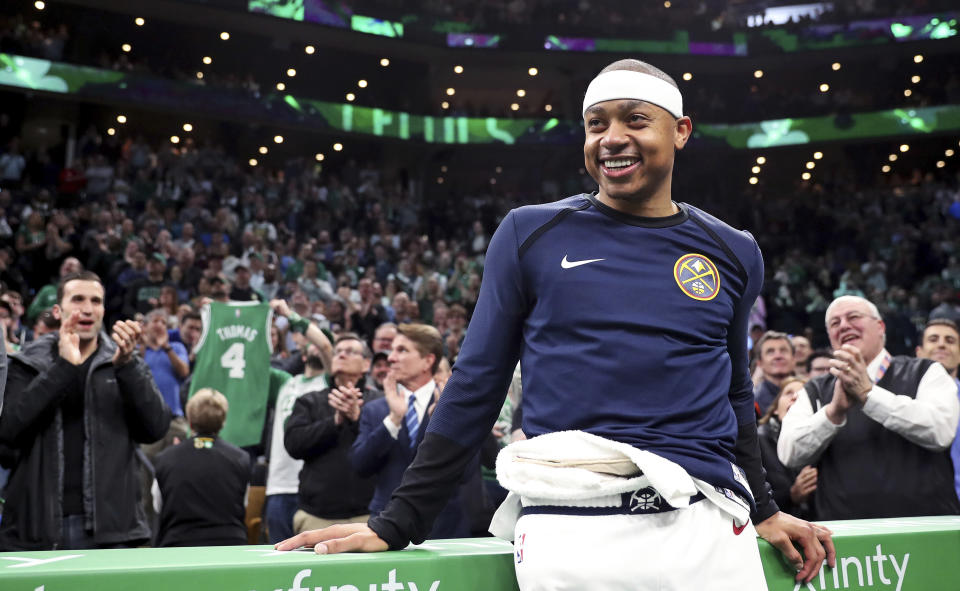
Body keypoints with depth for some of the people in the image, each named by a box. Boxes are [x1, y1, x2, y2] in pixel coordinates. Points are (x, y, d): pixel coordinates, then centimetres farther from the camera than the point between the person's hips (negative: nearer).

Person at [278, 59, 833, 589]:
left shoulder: (732, 253, 10)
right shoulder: (532, 235, 3)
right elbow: (476, 384, 4)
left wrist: (764, 512, 20)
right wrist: (398, 523, 1)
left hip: (706, 530, 2)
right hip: (570, 535, -2)